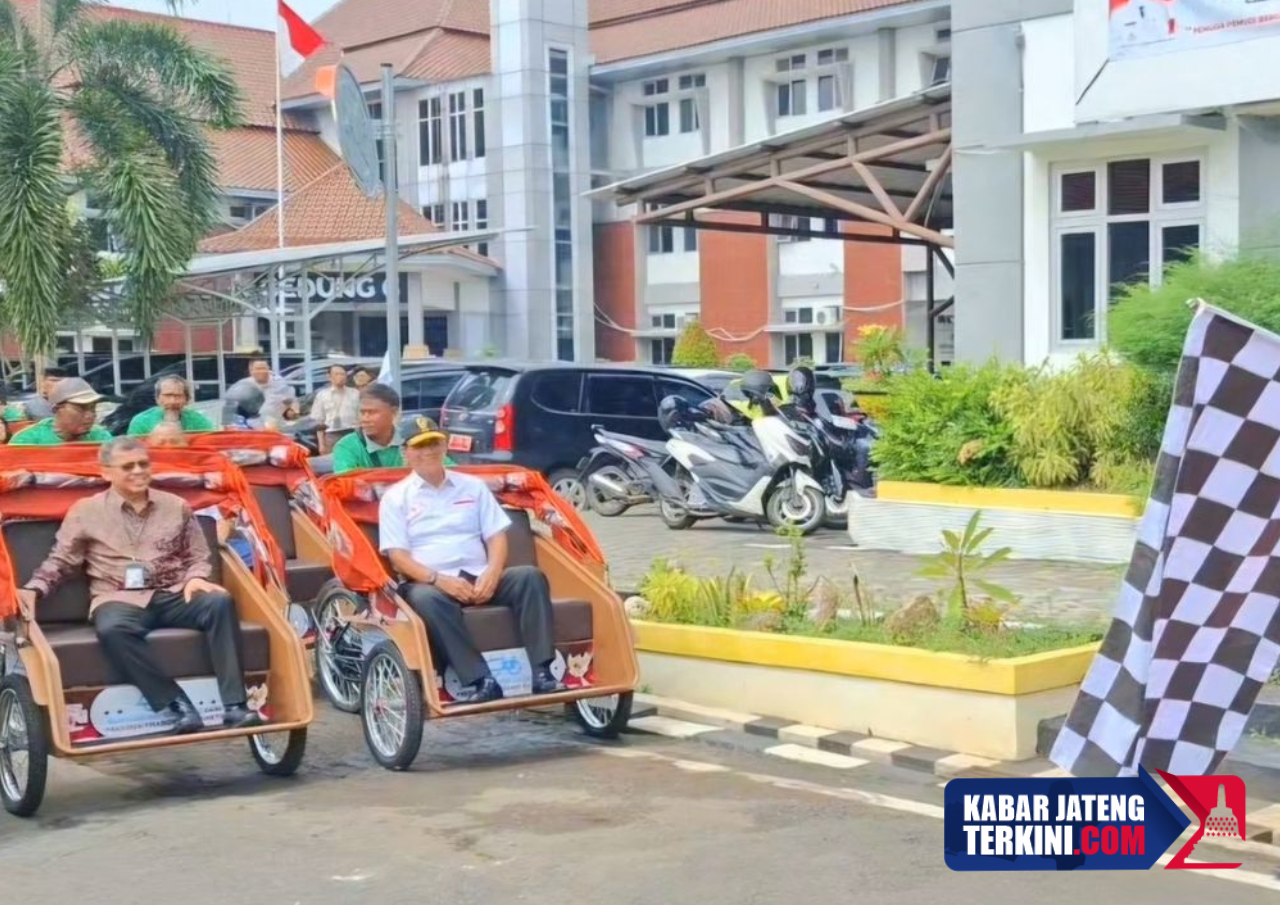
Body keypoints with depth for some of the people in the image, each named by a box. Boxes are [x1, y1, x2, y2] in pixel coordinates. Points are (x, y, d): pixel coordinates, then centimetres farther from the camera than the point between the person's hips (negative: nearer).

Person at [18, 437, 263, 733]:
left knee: (220, 602, -29)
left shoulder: (176, 507, 15)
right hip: (120, 600, -2)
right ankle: (178, 704, -36)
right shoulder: (86, 511, 10)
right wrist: (32, 589, -6)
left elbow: (198, 557, 16)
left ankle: (234, 705, -33)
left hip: (174, 596, 2)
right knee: (111, 629, -39)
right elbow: (59, 561, 12)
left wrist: (195, 578, -6)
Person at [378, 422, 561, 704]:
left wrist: (492, 574, -10)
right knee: (424, 598, -38)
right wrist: (438, 579, -18)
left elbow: (496, 536, 11)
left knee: (530, 576, -24)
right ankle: (479, 679, -41)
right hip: (431, 583, -3)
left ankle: (540, 671, -29)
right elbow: (397, 555, -1)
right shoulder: (395, 497, 8)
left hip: (480, 578, 3)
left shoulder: (473, 486, 17)